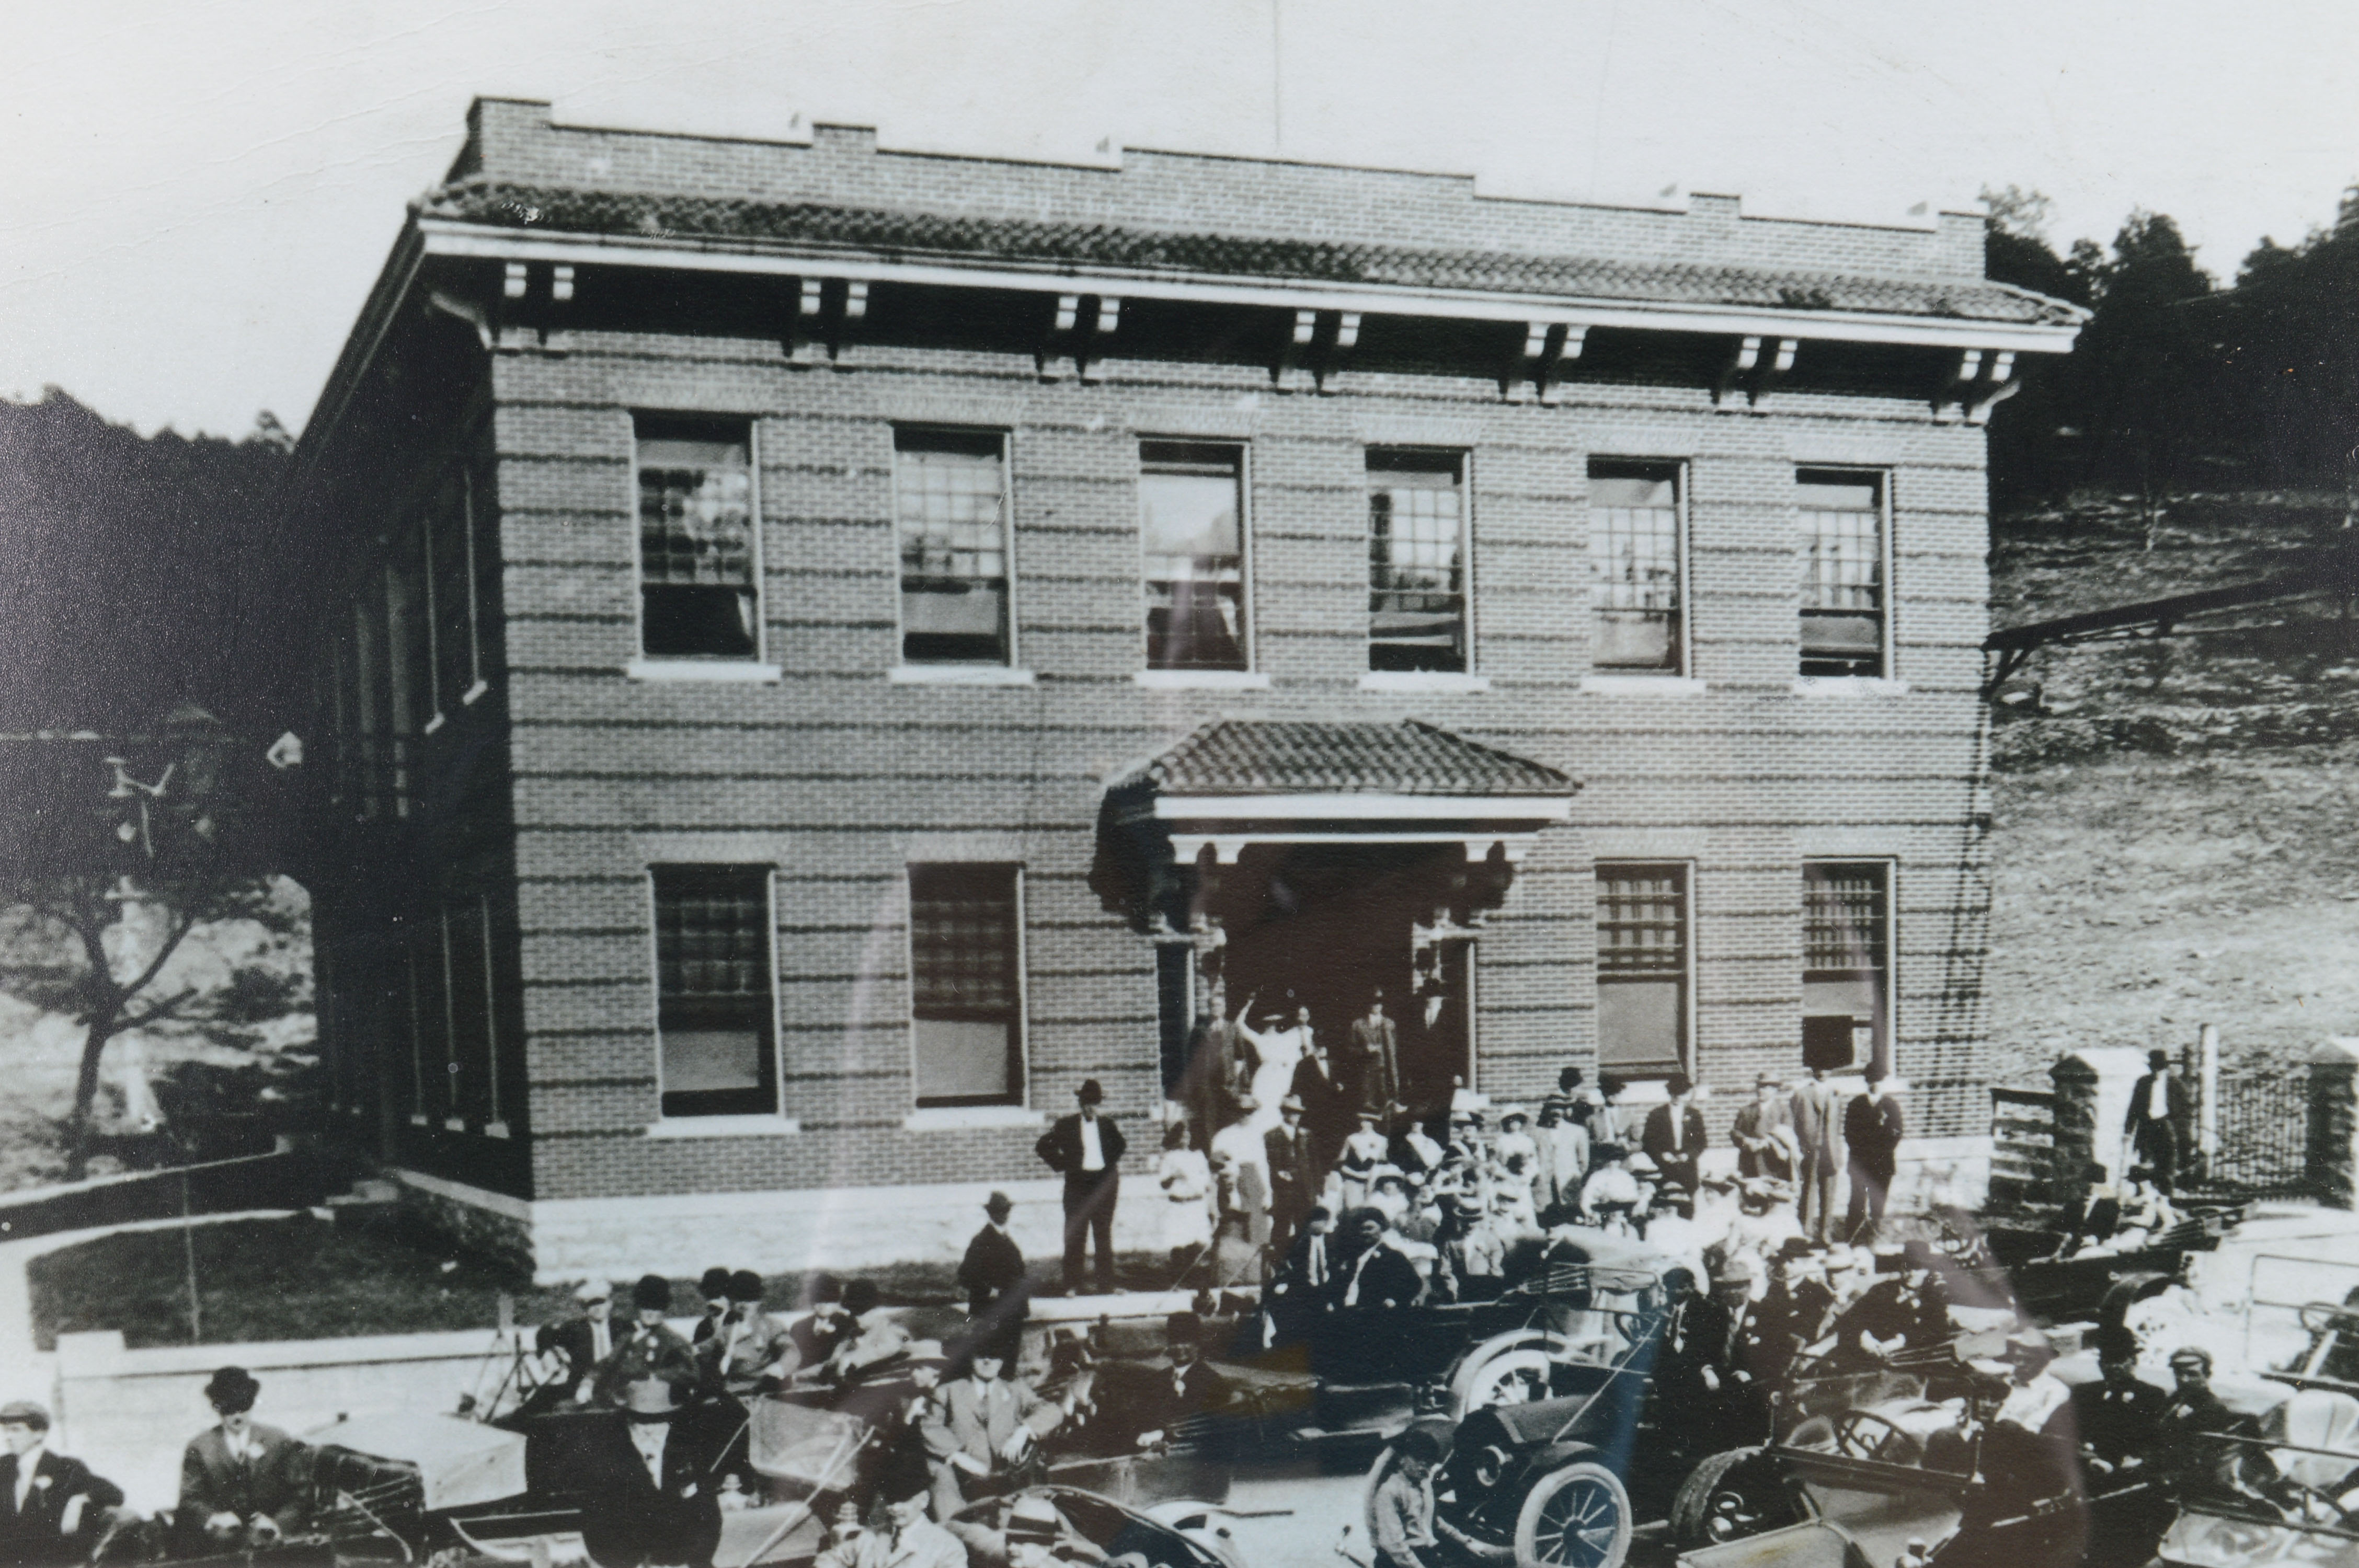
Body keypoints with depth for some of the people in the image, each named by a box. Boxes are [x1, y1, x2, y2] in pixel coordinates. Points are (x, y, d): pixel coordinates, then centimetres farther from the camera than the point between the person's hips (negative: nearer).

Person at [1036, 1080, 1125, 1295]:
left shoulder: (1108, 1125, 8)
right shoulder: (1066, 1125, 1)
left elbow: (1119, 1146, 26)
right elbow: (1043, 1146, 5)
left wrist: (1114, 1166, 12)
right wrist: (1060, 1166, -1)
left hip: (1104, 1186, 2)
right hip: (1078, 1186, -2)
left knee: (1104, 1237, 6)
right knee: (1075, 1238, -2)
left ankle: (1106, 1288, 12)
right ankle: (1072, 1287, 2)